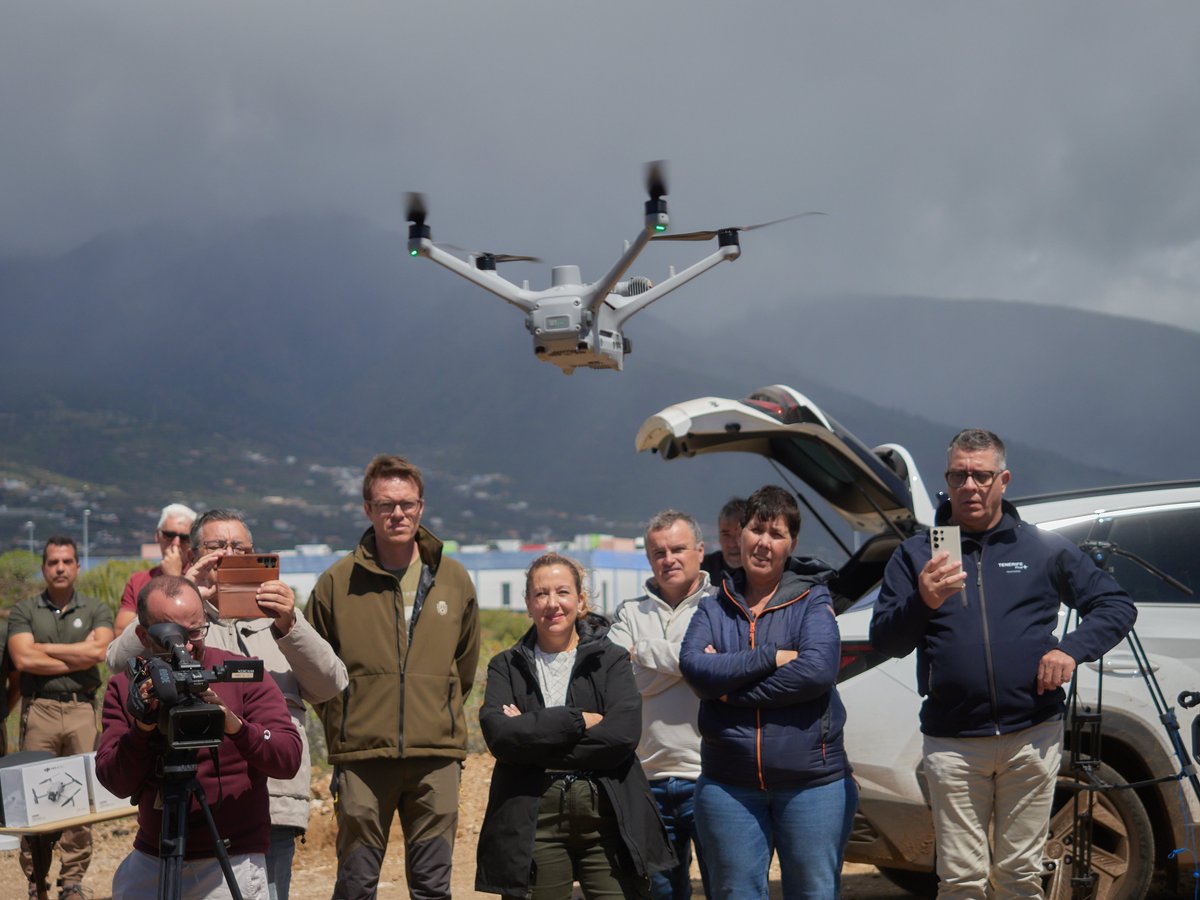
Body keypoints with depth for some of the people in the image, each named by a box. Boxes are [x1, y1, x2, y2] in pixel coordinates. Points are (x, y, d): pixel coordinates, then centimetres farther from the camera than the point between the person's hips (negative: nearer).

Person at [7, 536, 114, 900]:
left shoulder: (96, 610, 10)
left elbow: (99, 651, -9)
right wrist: (79, 655, -4)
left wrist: (44, 648, -5)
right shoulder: (24, 610, 7)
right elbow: (23, 659, -8)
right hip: (38, 709, -1)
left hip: (82, 709, 1)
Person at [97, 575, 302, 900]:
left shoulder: (243, 674, -4)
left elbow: (290, 759, -12)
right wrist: (143, 728, -21)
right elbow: (117, 784, -5)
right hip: (150, 859, 2)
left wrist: (236, 727, -28)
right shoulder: (125, 687, 2)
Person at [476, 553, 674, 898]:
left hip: (606, 820, 0)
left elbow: (624, 733, -9)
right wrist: (576, 721, -10)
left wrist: (535, 737, -9)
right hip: (533, 823, 1)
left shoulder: (611, 660, 9)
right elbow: (499, 734, -8)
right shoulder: (507, 666, 11)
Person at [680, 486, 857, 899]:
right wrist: (771, 657, -14)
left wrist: (732, 690, -11)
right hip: (728, 787, 2)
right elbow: (693, 667, -8)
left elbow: (818, 670, -13)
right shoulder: (712, 609, 11)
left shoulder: (813, 601, 5)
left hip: (812, 781, -2)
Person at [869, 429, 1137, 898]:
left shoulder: (1044, 549, 8)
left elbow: (1116, 605, 11)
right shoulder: (916, 554, 7)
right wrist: (922, 603, -19)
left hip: (1032, 737, 0)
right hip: (952, 743, 0)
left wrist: (1071, 650, -7)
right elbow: (883, 639, 1)